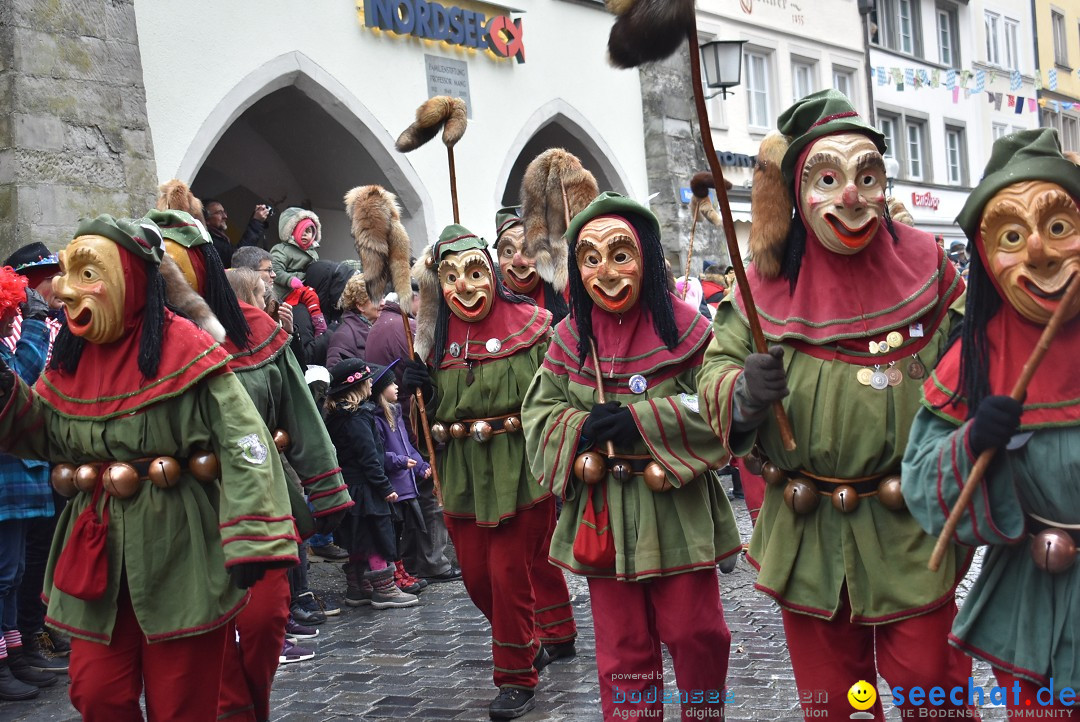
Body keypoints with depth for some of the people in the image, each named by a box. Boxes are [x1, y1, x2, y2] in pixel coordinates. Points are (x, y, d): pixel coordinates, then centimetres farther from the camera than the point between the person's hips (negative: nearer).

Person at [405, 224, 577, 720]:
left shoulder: (528, 324, -6)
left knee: (510, 574, -5)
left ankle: (516, 677, 13)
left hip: (520, 470, -5)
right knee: (476, 575, 11)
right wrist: (418, 389, -6)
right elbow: (429, 414, 14)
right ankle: (556, 636, 34)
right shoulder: (436, 338, 8)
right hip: (462, 475, 5)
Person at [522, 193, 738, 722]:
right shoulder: (570, 337, 4)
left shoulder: (684, 328, -6)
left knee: (694, 632, 7)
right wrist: (585, 426, -16)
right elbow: (538, 415, 5)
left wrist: (637, 420, -19)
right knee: (622, 644, 11)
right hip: (601, 516, 3)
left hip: (677, 511, -2)